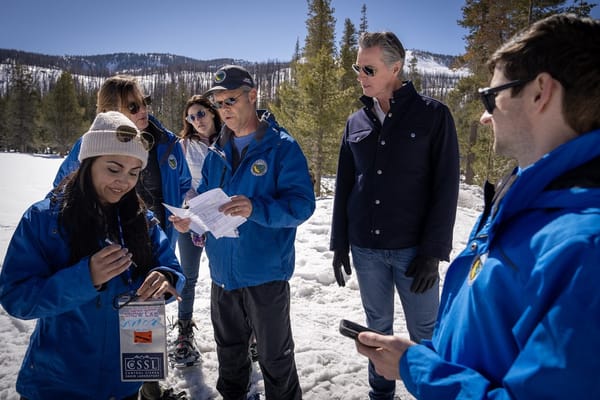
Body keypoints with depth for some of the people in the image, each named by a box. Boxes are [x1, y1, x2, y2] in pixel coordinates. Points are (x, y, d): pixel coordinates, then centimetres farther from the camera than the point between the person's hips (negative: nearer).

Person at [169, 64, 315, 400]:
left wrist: (256, 209, -33)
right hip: (223, 270, 6)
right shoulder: (217, 151, 8)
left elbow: (302, 203, -18)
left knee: (275, 356, 11)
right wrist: (191, 218, -7)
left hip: (265, 273, -6)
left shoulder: (282, 146, -11)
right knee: (229, 349, 24)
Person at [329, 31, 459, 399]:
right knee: (378, 327, 16)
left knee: (425, 334, 8)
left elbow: (446, 188, -7)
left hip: (414, 250, -3)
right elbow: (344, 187, 11)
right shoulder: (356, 122, 8)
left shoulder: (433, 115, -4)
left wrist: (433, 252, -12)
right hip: (365, 249, 4)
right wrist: (340, 243, 7)